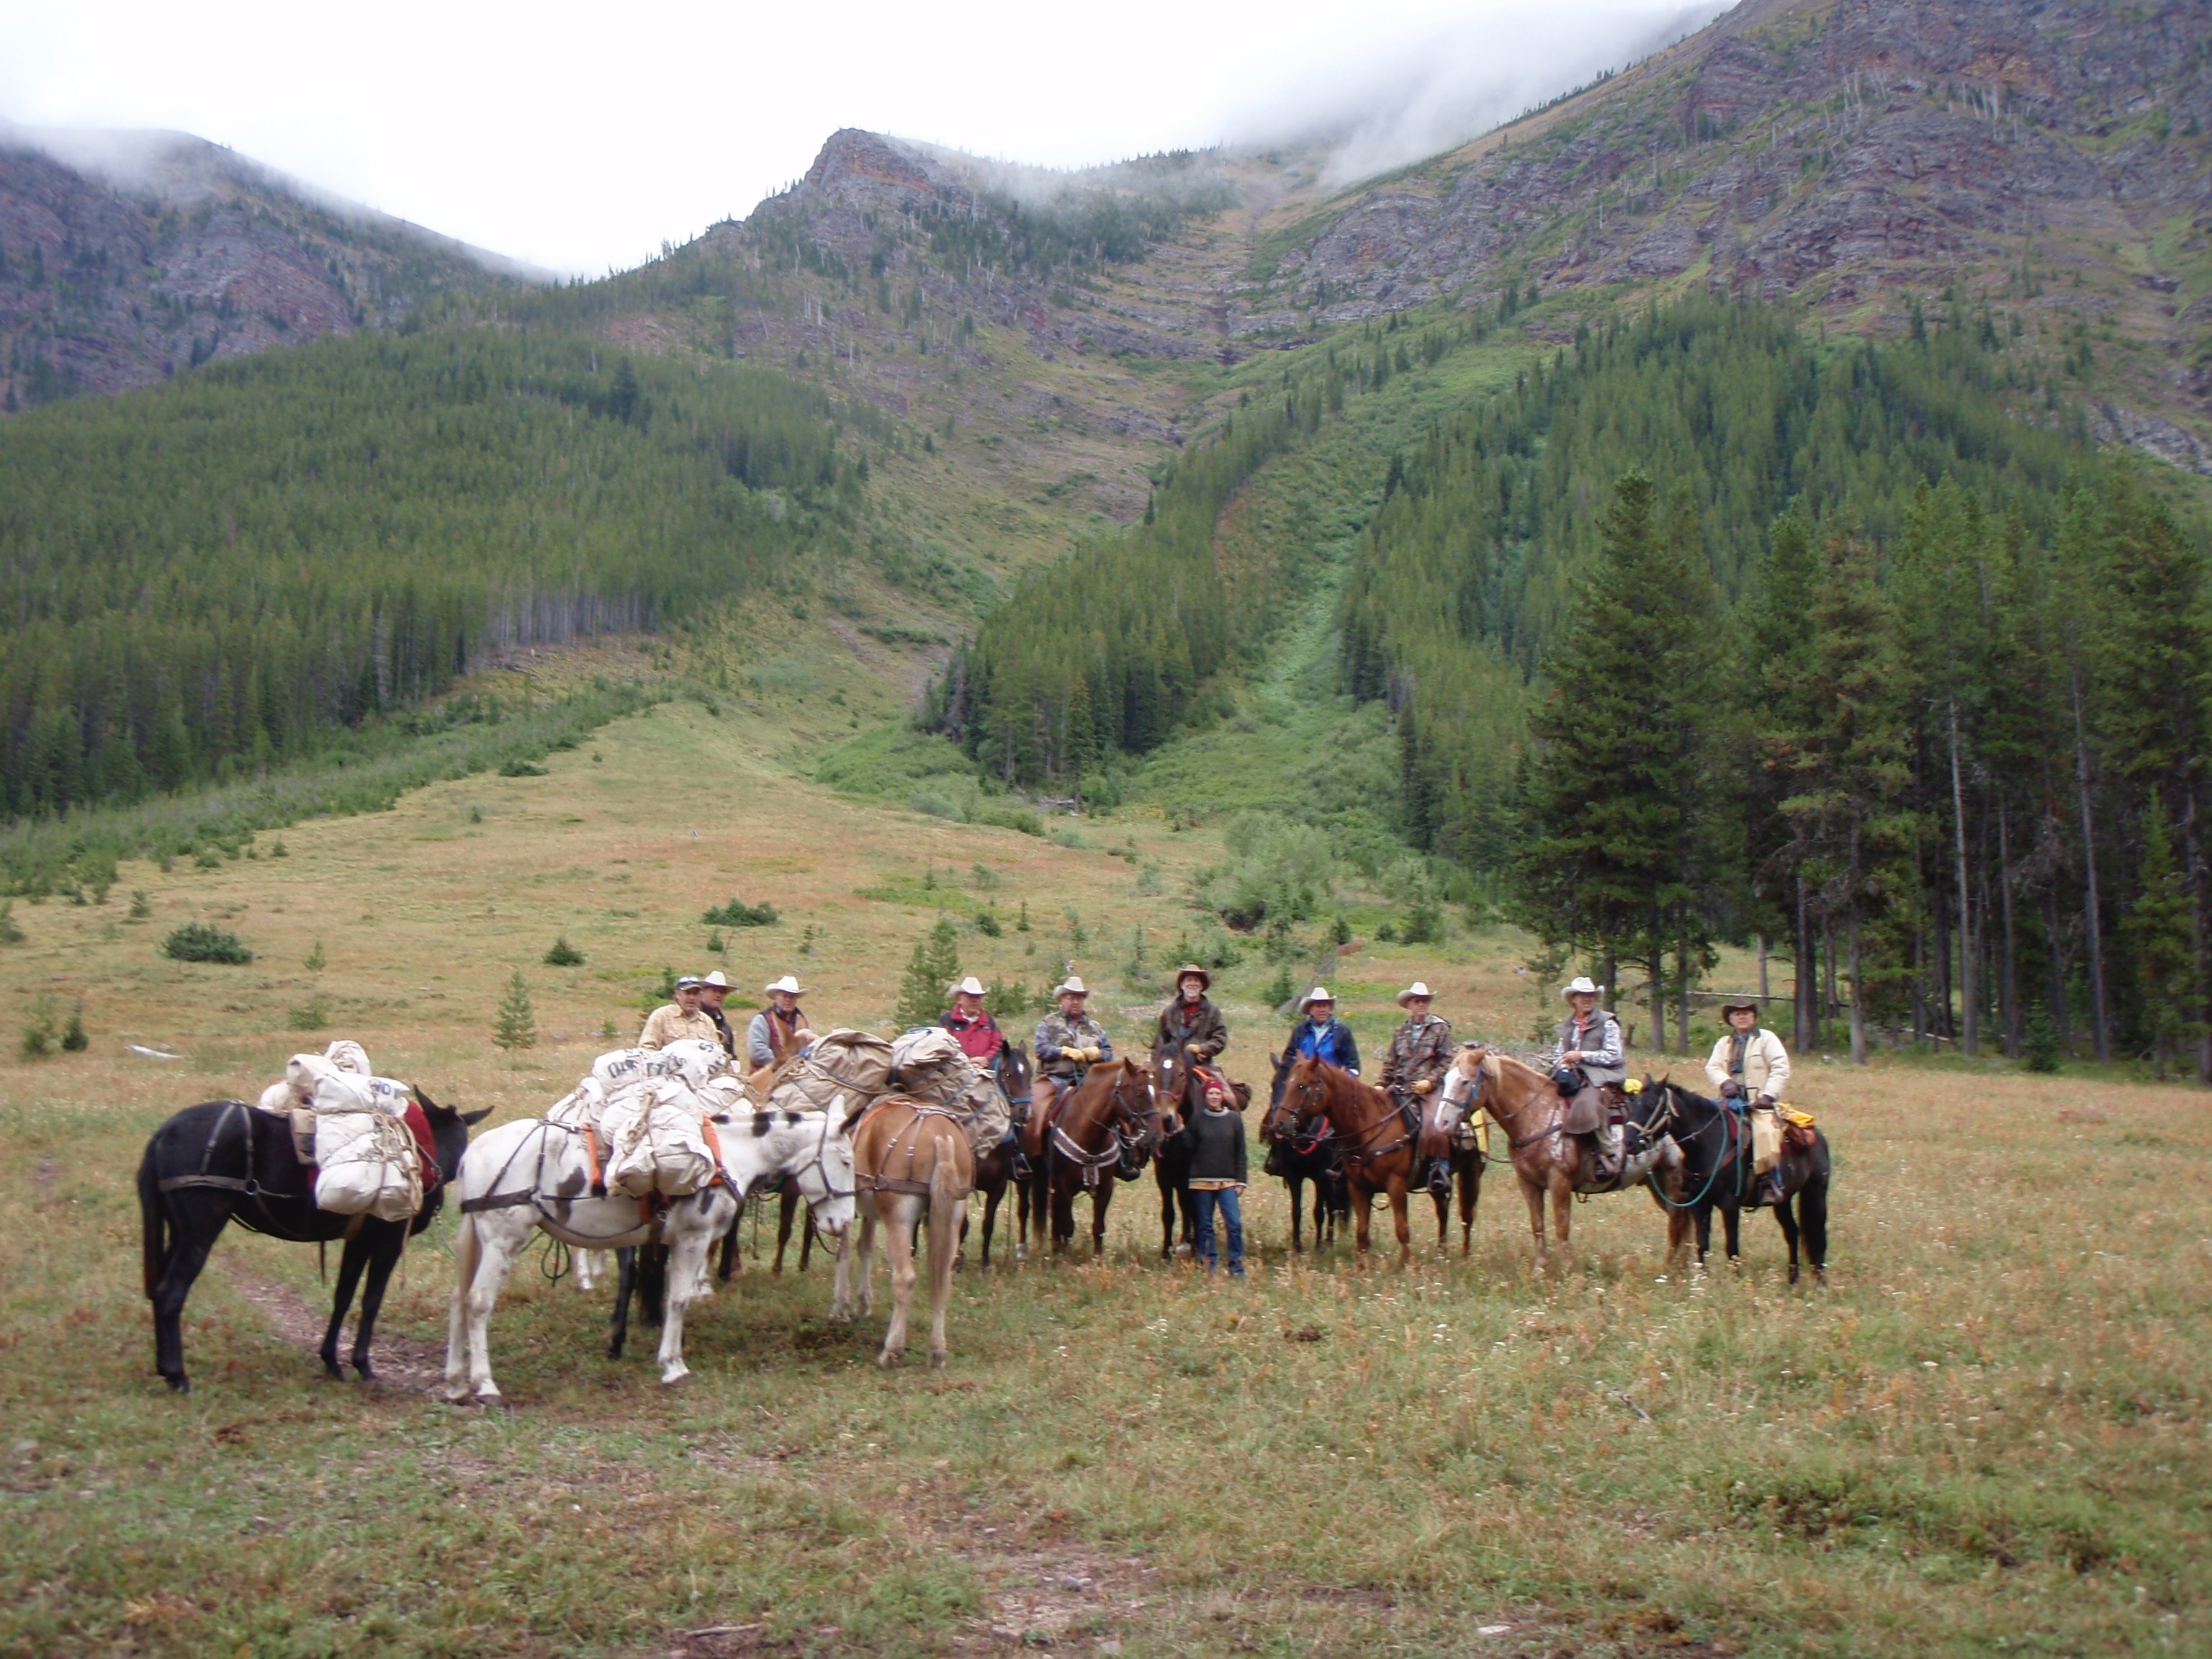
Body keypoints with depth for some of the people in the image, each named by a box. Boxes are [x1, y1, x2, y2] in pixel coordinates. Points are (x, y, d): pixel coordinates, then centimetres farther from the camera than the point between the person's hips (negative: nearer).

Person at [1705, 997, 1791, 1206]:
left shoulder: (1767, 1038, 7)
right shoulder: (1723, 1044, 21)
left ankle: (1770, 1183, -29)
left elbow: (1780, 1069, -2)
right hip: (1732, 1100, 5)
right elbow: (1712, 1067, 9)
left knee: (1765, 1131, -32)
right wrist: (1725, 1082, -13)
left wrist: (1768, 1096, -14)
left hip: (1759, 1101, -5)